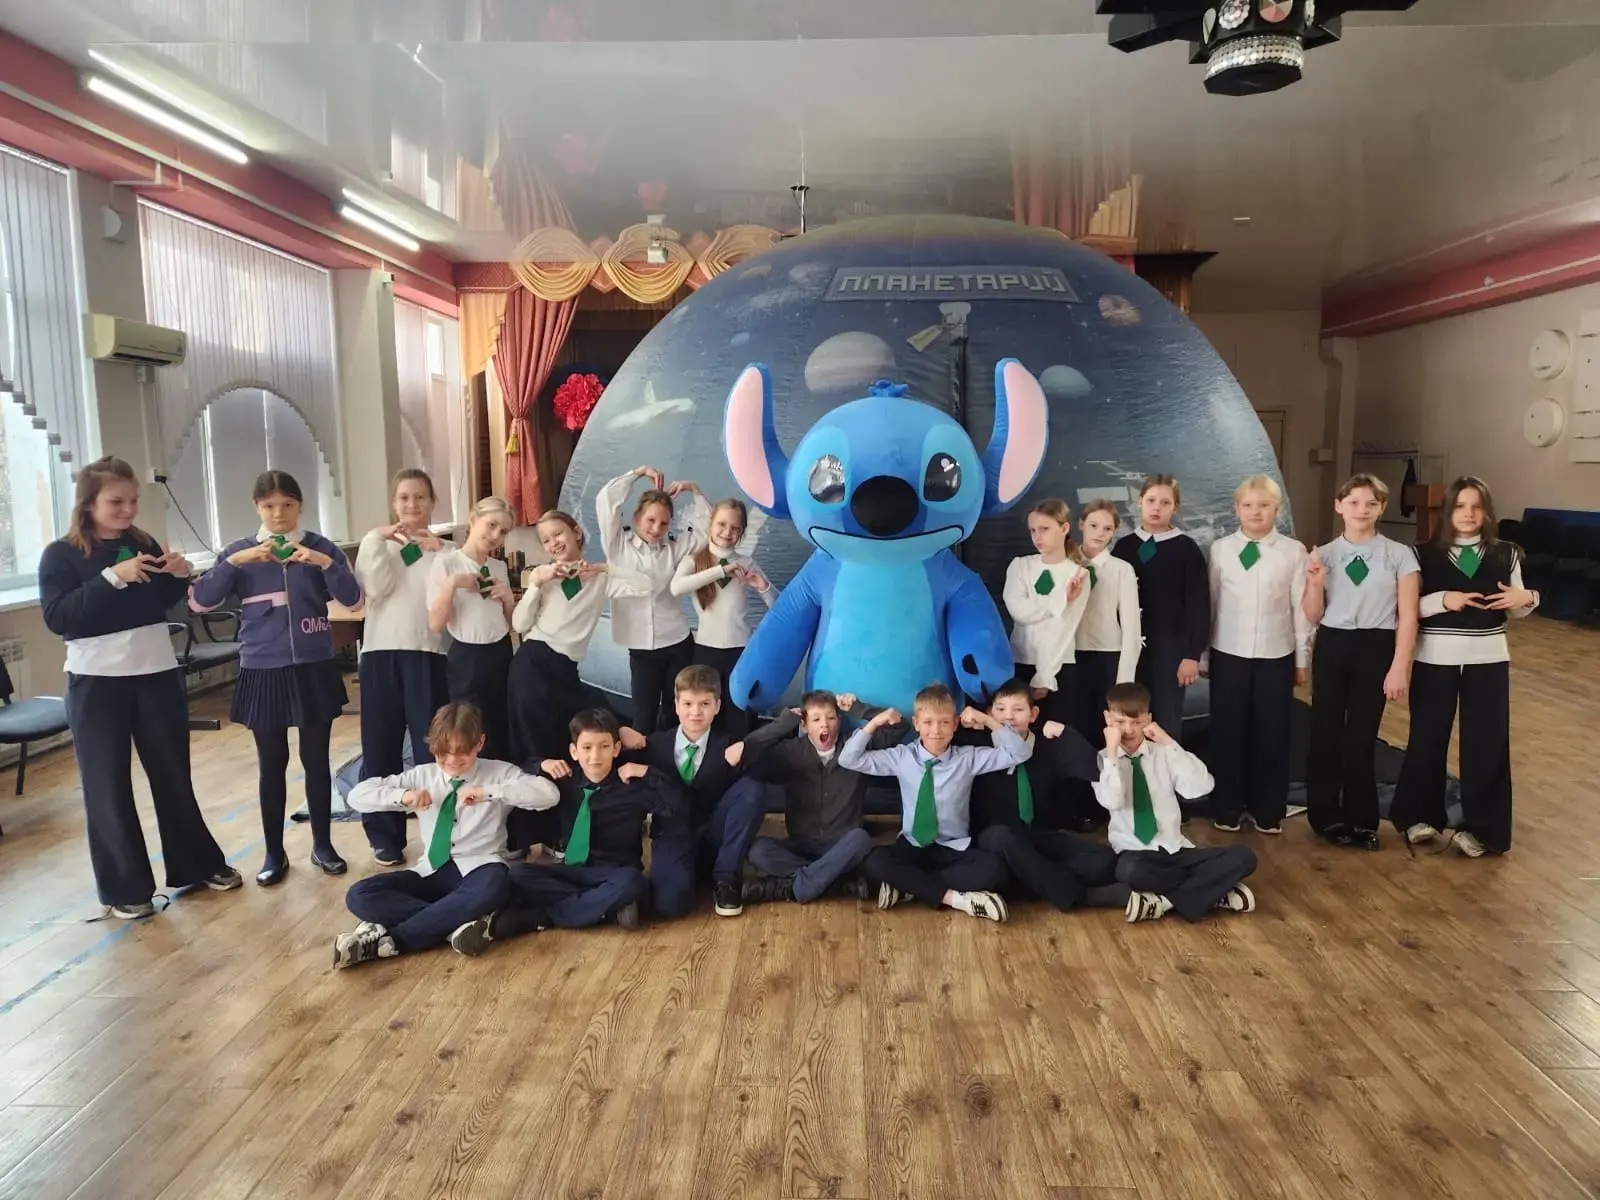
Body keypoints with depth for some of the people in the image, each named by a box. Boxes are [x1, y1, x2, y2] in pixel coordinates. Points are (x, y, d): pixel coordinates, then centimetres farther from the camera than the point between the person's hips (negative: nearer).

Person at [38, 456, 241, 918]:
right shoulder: (60, 555, -5)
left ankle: (198, 864, 26)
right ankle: (124, 888, 15)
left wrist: (179, 576, -6)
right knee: (108, 786, 3)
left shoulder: (144, 544, 6)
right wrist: (112, 577, -25)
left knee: (173, 774, 13)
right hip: (97, 682, -3)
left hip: (157, 673, 4)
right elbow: (57, 617, -17)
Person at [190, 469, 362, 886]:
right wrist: (235, 561, -20)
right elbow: (200, 602, -8)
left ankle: (322, 845, 23)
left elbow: (354, 600, -9)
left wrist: (325, 563, -23)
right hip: (263, 672, 0)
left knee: (316, 759, 9)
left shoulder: (320, 547, 0)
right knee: (272, 764, 8)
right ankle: (274, 853, 21)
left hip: (314, 669, 0)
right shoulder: (240, 551, 2)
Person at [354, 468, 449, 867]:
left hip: (427, 653, -1)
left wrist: (436, 553, -12)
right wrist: (379, 542, -9)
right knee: (381, 746, 5)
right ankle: (385, 836, 17)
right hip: (382, 653, 1)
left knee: (432, 745, 1)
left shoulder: (443, 548, 7)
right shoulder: (376, 542, 9)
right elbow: (376, 588, -8)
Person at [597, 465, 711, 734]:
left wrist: (694, 490, -2)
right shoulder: (618, 546, -1)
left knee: (674, 718, 12)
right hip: (641, 650, -2)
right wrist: (638, 473, -4)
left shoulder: (674, 548, 4)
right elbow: (605, 501, -9)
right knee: (643, 721, 0)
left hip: (678, 645, 2)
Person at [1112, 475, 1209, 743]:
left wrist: (1192, 654, -8)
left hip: (1170, 646, -3)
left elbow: (1198, 604, -4)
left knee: (1167, 720, 3)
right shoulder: (1124, 546, 6)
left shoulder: (1186, 548, -3)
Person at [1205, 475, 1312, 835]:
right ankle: (1227, 808, 20)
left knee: (1272, 734, 7)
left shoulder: (1294, 551, -2)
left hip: (1276, 655, 0)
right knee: (1227, 732, 6)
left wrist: (1302, 658, 3)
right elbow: (1209, 602, 3)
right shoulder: (1220, 549, 1)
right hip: (1228, 654, 0)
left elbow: (1301, 607, 1)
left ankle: (1268, 811, 21)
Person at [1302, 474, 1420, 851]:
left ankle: (1361, 821, 22)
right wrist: (1314, 583, -12)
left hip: (1376, 648, -2)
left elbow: (1408, 616, -4)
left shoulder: (1399, 555, -2)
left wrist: (1399, 667, -9)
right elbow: (1313, 617, 5)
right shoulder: (1324, 554, 4)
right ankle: (1327, 817, 24)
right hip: (1331, 646, 2)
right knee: (1325, 734, 7)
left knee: (1361, 737, 3)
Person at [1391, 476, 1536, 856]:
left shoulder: (1504, 554, 3)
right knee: (1427, 738, 7)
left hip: (1487, 660, 2)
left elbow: (1515, 609, 12)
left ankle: (1480, 827, 17)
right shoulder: (1427, 554, -4)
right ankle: (1420, 816, 25)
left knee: (1486, 743, 4)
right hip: (1435, 658, -1)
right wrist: (1443, 599, -22)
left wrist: (1527, 599, -9)